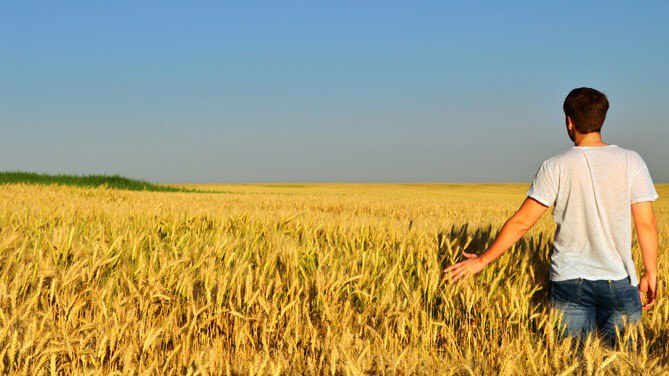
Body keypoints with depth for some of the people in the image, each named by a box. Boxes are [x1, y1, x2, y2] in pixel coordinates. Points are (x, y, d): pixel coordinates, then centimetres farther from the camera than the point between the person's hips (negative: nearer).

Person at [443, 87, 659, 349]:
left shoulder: (557, 167, -4)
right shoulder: (631, 161, -1)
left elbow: (522, 222, -4)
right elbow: (646, 223, -3)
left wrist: (482, 261, 5)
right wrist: (651, 273, 9)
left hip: (569, 280, -1)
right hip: (619, 281, 1)